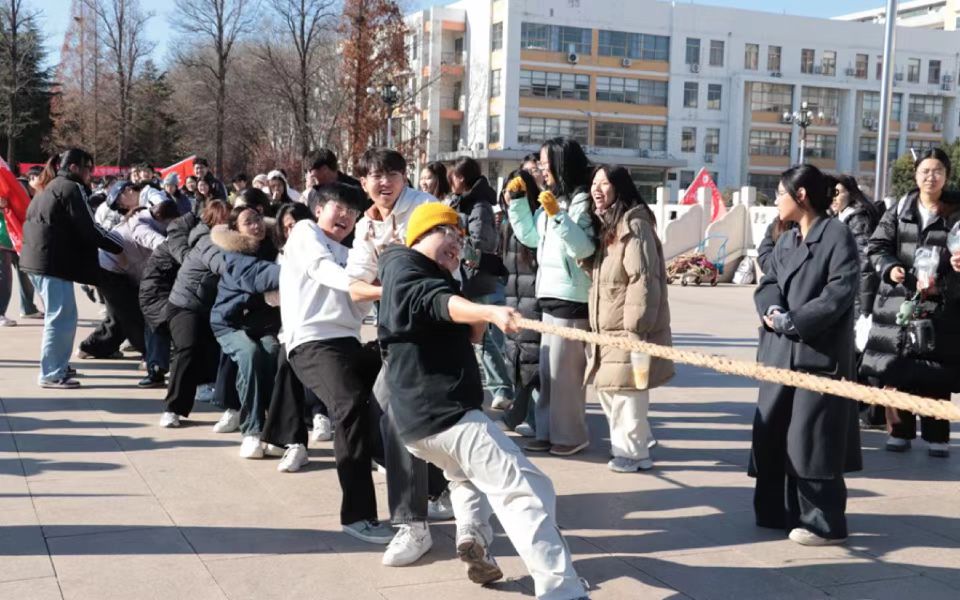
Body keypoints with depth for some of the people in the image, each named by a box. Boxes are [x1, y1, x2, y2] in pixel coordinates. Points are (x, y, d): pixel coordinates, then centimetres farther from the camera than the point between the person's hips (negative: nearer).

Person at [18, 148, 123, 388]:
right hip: (53, 262, -10)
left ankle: (57, 364, 28)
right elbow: (88, 230, -14)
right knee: (61, 317, -8)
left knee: (59, 316, 20)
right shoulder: (71, 188, -9)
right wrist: (120, 248, -6)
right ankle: (51, 374, -7)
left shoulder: (52, 188, 23)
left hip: (38, 259, 10)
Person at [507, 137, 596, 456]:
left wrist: (557, 215, -30)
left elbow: (585, 248, -23)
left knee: (564, 369, -4)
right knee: (548, 369, 13)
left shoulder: (581, 200, -13)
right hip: (552, 294, 9)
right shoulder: (553, 199, 14)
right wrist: (516, 202, 14)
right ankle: (549, 431, 22)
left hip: (571, 297, -9)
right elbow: (530, 237, 22)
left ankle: (571, 435, 7)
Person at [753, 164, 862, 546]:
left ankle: (824, 522, 7)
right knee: (772, 433, 12)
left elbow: (840, 292, -16)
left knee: (812, 438, -5)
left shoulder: (837, 235, -7)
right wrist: (773, 310, -11)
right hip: (780, 353, 8)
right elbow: (767, 283, 10)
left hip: (820, 354, -8)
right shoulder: (786, 240, 18)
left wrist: (794, 322, -16)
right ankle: (778, 511, 25)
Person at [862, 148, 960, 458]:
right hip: (899, 301, 1)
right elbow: (877, 246, 5)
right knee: (897, 368, 3)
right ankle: (900, 430, 16)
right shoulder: (899, 210, 7)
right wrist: (890, 268, -13)